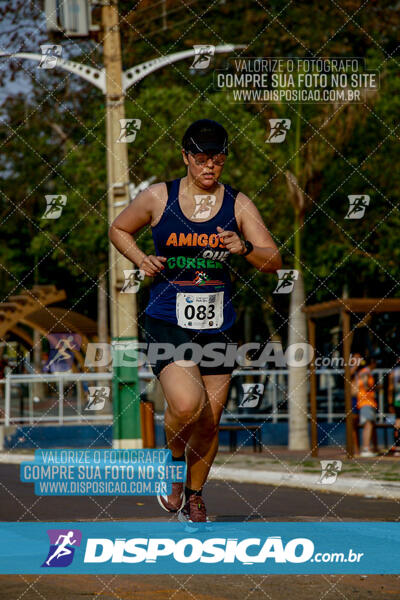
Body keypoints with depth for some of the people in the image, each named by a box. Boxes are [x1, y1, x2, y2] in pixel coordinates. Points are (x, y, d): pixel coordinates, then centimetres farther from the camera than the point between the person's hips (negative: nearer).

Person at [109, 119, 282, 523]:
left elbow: (274, 263, 2)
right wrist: (142, 261, -3)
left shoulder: (238, 204, 3)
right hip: (167, 321, -3)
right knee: (187, 404, -24)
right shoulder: (158, 197, -1)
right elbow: (118, 230, 15)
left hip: (217, 324, 3)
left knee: (209, 421, 7)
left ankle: (194, 495, 30)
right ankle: (174, 460, 9)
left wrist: (245, 248, -18)